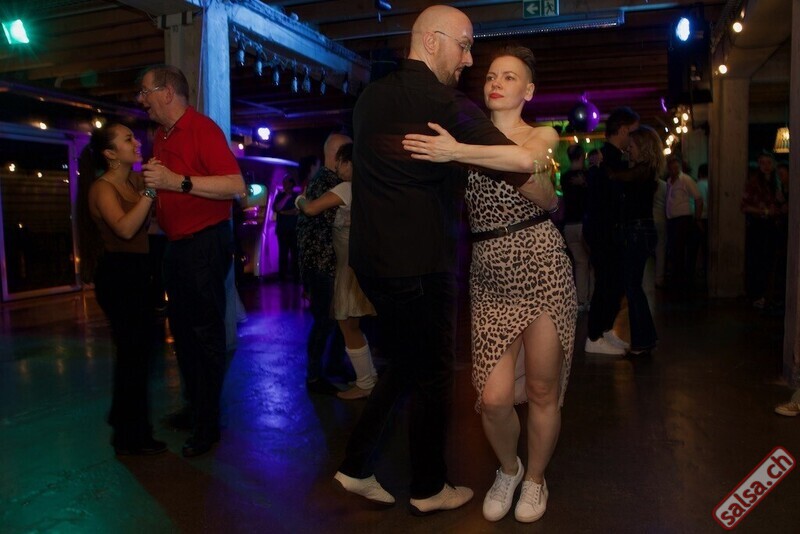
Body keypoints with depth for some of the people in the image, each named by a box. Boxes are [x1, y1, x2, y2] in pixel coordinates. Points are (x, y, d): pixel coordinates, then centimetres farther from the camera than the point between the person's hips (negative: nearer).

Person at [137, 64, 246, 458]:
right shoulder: (160, 136, 14)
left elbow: (236, 186, -25)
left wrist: (177, 182, -27)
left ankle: (207, 424, 11)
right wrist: (150, 181, 9)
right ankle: (194, 406, 33)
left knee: (205, 333, -1)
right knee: (182, 331, 17)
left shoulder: (202, 128, -12)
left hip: (206, 244, -9)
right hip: (176, 245, 9)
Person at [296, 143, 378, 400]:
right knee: (351, 324, 16)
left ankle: (365, 384, 9)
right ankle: (370, 375, 24)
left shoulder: (347, 188, -14)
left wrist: (300, 200, 3)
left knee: (348, 325, 1)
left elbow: (311, 209, -18)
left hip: (353, 265, -9)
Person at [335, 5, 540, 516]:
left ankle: (357, 466, 28)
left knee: (404, 364, 22)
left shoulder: (370, 97, 10)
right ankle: (429, 489, 27)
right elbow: (521, 165, -18)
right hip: (421, 263, -7)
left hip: (372, 257, 8)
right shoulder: (445, 104, -14)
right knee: (432, 376, 10)